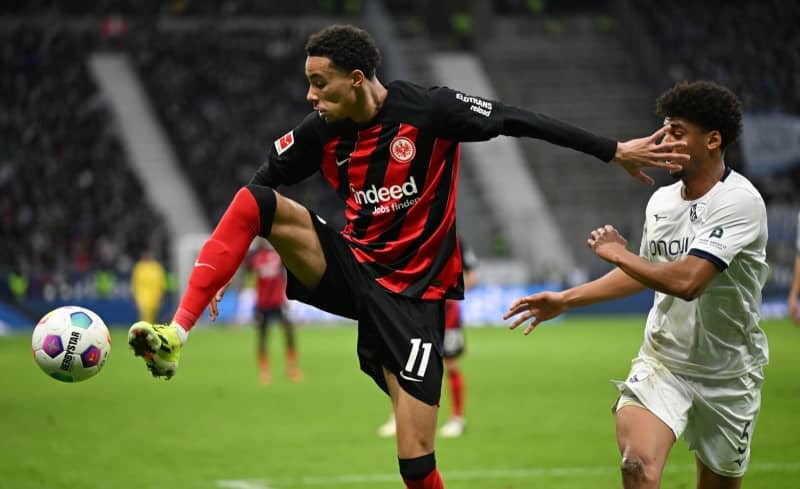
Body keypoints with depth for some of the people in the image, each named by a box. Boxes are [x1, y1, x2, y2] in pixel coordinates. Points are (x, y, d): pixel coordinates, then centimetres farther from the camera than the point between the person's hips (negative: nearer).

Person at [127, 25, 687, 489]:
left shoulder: (429, 110, -14)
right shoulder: (321, 132, -3)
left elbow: (522, 122, -10)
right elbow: (261, 183, 8)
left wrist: (615, 151, -11)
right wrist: (220, 270, 7)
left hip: (412, 295, -3)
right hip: (351, 269, 3)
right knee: (255, 200, -21)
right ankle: (175, 336, -24)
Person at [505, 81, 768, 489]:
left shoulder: (740, 202, -19)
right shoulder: (660, 201, 2)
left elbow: (686, 281, -30)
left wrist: (617, 253, -15)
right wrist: (565, 299, 15)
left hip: (727, 376, -3)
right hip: (662, 361, 4)